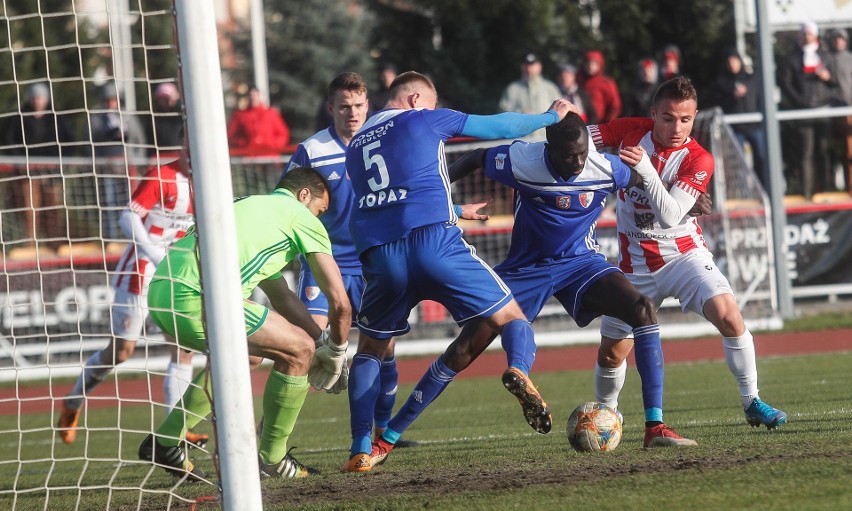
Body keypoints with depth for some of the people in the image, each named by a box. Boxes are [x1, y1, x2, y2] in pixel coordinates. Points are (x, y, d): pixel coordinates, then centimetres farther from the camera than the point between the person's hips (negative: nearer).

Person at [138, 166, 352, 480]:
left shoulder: (250, 205, 35)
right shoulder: (301, 216, 11)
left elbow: (280, 296, 44)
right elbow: (340, 303, 10)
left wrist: (322, 340, 40)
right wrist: (336, 352, 26)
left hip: (159, 291, 9)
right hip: (197, 298, -9)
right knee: (299, 349, 4)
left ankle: (164, 442, 30)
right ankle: (270, 460, 14)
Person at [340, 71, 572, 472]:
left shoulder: (355, 145, 26)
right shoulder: (422, 120, 11)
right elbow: (499, 127, 17)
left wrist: (456, 210, 56)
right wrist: (551, 116, 34)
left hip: (378, 255, 4)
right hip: (432, 240, -4)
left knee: (370, 349, 22)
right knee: (510, 317, 5)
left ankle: (361, 450, 10)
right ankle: (519, 372, -29)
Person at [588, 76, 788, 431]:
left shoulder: (698, 160, -15)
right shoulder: (632, 132, -8)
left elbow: (670, 216, -25)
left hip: (684, 253, -2)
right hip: (635, 265, 2)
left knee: (729, 315, -24)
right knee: (612, 353, 6)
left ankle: (752, 402, -9)